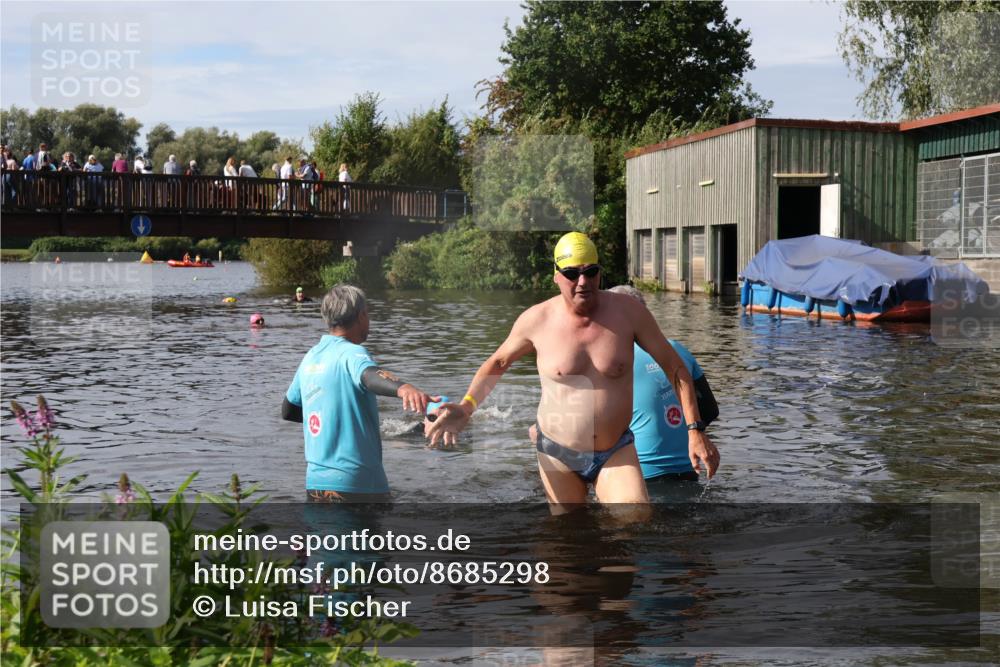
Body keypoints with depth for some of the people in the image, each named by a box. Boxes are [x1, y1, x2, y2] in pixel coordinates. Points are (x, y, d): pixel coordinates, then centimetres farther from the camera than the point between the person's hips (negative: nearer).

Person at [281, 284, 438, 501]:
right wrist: (403, 388, -56)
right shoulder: (351, 353, -12)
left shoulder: (310, 358, 12)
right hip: (357, 485, -8)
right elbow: (370, 376, -36)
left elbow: (288, 411, 23)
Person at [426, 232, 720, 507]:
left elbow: (675, 367, 0)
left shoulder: (627, 311, -9)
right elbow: (497, 362, 10)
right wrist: (466, 407, -4)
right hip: (558, 456, 1)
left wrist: (695, 429, -6)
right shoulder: (536, 320, -9)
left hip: (616, 452, -1)